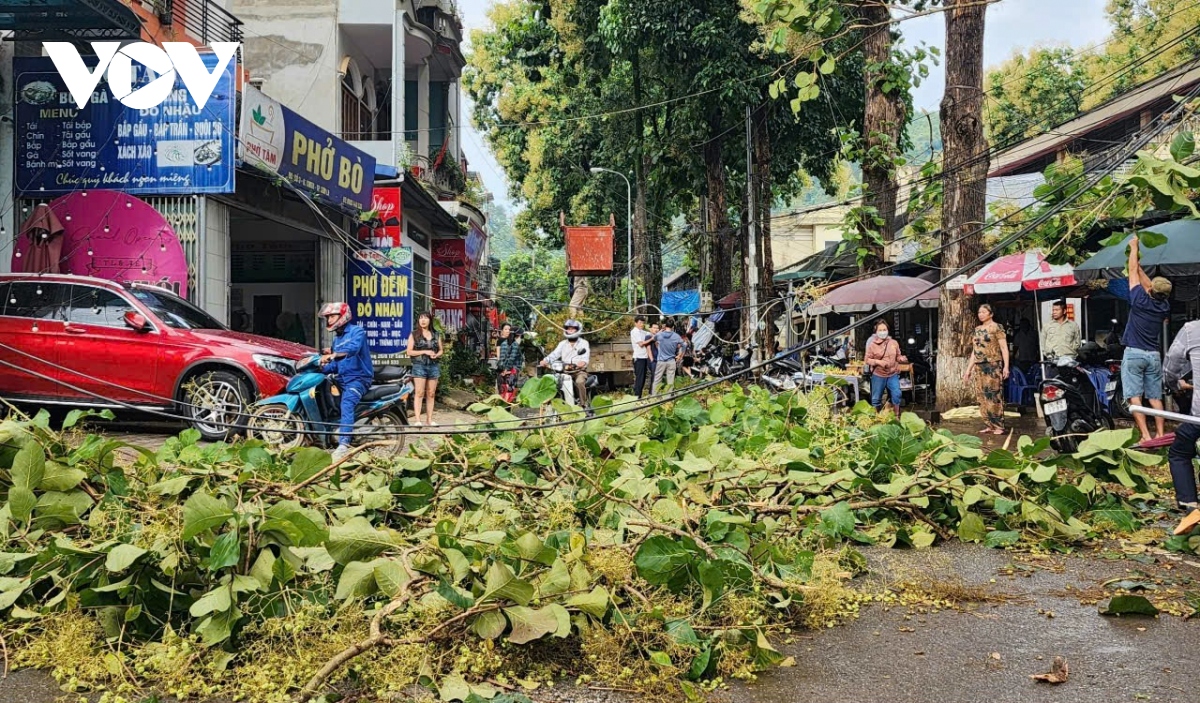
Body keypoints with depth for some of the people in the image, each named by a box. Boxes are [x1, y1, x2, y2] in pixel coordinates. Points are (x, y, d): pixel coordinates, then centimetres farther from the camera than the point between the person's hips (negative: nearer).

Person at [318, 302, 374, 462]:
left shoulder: (356, 331, -4)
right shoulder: (337, 338, 22)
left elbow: (353, 348, -27)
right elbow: (336, 365, 22)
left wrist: (333, 355, -43)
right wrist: (321, 368, 1)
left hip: (359, 378, -10)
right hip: (342, 378, 10)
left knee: (347, 404, -33)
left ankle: (343, 445, -47)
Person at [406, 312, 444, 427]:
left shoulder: (436, 335, 14)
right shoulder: (414, 335, 4)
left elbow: (441, 350, 18)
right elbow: (409, 352, -1)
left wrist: (436, 355, -5)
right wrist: (425, 352, -12)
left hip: (434, 366, 4)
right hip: (419, 366, -3)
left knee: (431, 394, 4)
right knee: (419, 393, -10)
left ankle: (429, 419, 8)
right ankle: (417, 420, -12)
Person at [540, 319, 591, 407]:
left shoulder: (583, 343, 8)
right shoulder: (562, 344, 19)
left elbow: (586, 356, -10)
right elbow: (555, 354, 3)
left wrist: (582, 362, -35)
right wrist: (545, 361, -18)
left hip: (579, 370, -3)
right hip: (565, 371, 3)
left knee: (579, 382, -34)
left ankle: (583, 405, -21)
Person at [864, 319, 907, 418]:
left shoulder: (894, 343, 2)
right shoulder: (872, 344, -5)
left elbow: (898, 356, 11)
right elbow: (867, 359, -4)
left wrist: (902, 359, -12)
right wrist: (878, 362, -20)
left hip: (893, 375, 2)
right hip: (878, 376, -1)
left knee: (896, 395, -2)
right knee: (876, 398, 8)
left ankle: (897, 416, 14)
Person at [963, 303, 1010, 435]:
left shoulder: (996, 328, -3)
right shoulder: (977, 330, 16)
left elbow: (1004, 348, -9)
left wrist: (1006, 366, -20)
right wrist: (968, 370, 17)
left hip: (993, 366, -7)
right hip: (979, 367, 7)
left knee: (994, 396, -9)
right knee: (982, 397, 5)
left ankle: (998, 427, -6)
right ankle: (989, 425, 11)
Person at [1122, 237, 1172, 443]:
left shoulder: (1140, 300, -10)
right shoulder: (1164, 306, 3)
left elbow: (1133, 272, 0)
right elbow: (1147, 282, 18)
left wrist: (1134, 247, 11)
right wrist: (1138, 265, 28)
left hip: (1134, 353, -5)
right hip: (1154, 355, 5)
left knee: (1134, 396, -7)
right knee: (1155, 397, 9)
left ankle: (1145, 435, -14)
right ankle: (1160, 433, 6)